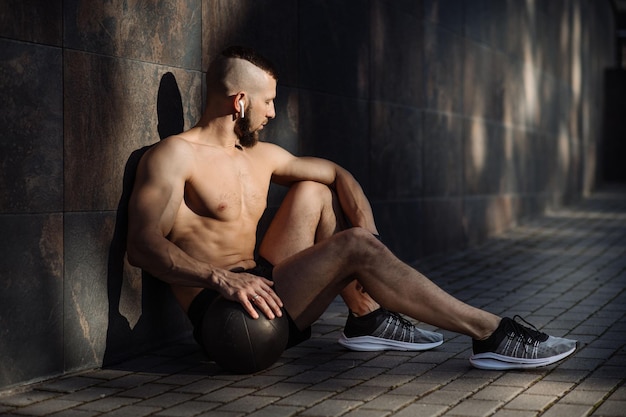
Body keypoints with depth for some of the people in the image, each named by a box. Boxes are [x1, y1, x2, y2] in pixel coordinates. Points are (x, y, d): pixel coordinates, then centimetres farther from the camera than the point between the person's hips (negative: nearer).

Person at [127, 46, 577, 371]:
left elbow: (336, 173, 20)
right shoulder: (176, 155, -9)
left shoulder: (261, 156, 15)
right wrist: (220, 278, -35)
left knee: (314, 191, 7)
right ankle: (491, 335, -18)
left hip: (264, 289, 8)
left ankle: (367, 318, 2)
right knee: (355, 247, -21)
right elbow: (142, 245, -21)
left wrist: (368, 232, 0)